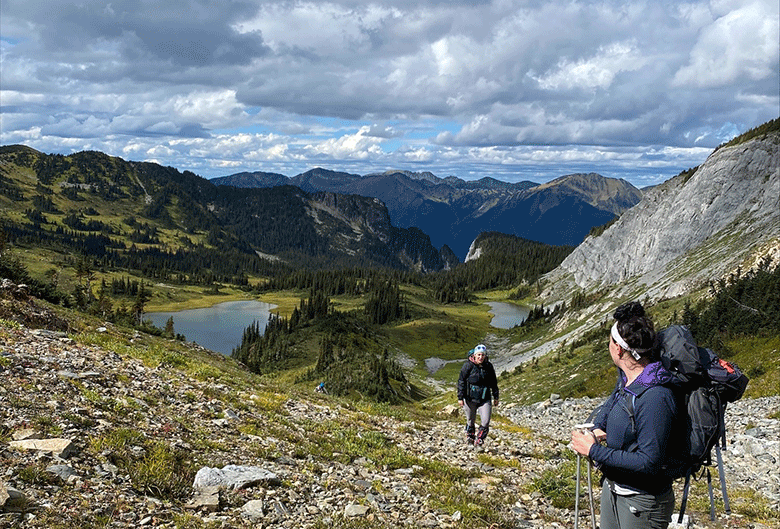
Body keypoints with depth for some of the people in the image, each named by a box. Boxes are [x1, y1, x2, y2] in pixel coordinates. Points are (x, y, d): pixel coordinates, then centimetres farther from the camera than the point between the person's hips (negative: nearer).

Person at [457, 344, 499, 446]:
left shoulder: (488, 366, 2)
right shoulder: (468, 365, -9)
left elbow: (494, 382, 14)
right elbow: (461, 381, -6)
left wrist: (496, 397, 16)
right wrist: (460, 398, -10)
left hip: (485, 399, 2)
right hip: (470, 398, -2)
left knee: (486, 421, -9)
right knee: (470, 421, 12)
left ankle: (479, 440, 7)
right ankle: (469, 437, 34)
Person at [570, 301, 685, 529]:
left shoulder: (656, 397, -29)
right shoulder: (626, 377, -2)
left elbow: (649, 462, -29)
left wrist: (594, 451, -23)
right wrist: (597, 428, 2)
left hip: (643, 502, -8)